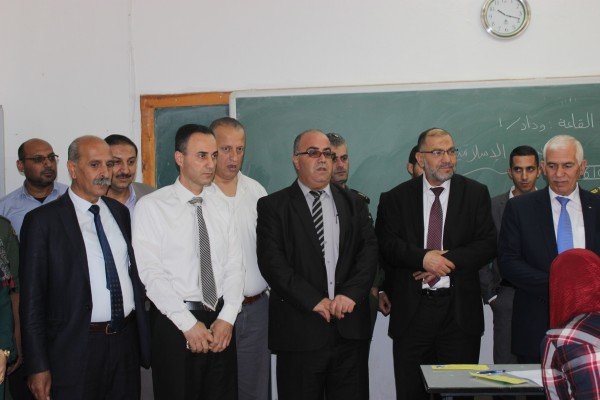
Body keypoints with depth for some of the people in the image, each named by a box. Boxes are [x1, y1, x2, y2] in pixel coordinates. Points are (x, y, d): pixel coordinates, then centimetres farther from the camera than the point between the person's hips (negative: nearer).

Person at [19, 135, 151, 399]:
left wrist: (142, 332, 11)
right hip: (76, 348, -5)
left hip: (126, 341, 5)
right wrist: (38, 367, -10)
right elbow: (32, 298, -7)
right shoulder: (42, 220, -7)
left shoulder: (120, 212, 10)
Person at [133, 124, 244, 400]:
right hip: (174, 323, -4)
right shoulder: (151, 206, -6)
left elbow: (234, 267, 6)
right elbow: (151, 273, -12)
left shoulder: (220, 207, 9)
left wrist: (226, 318, -8)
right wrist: (189, 324, -14)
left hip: (220, 324, 4)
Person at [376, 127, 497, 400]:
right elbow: (385, 244, -3)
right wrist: (423, 258, -18)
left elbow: (488, 245, -1)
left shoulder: (475, 194, 7)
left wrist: (448, 261, -14)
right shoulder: (395, 198, 7)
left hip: (459, 311, 0)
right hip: (411, 311, 0)